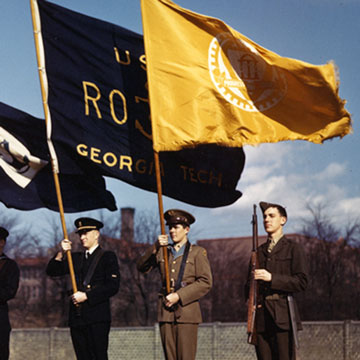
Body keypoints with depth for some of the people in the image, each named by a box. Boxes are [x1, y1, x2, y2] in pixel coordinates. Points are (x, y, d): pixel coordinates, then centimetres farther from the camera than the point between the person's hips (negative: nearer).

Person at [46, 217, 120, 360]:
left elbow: (113, 286, -7)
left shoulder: (108, 257, 4)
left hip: (97, 318, -5)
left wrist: (86, 296, -11)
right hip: (77, 318, 5)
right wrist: (61, 253, -2)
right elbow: (51, 271, 14)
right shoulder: (76, 258, 20)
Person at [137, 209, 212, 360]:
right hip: (166, 313, 4)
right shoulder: (162, 252, 18)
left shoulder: (197, 252, 6)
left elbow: (205, 282, -3)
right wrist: (155, 247, -6)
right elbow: (142, 267, 8)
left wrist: (179, 296, -10)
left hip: (186, 312, -4)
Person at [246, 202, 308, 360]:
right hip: (261, 316, 4)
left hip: (282, 315, -4)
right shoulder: (259, 251, 21)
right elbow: (249, 283, 25)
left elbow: (301, 282, -4)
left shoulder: (294, 249, 6)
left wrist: (272, 278, -13)